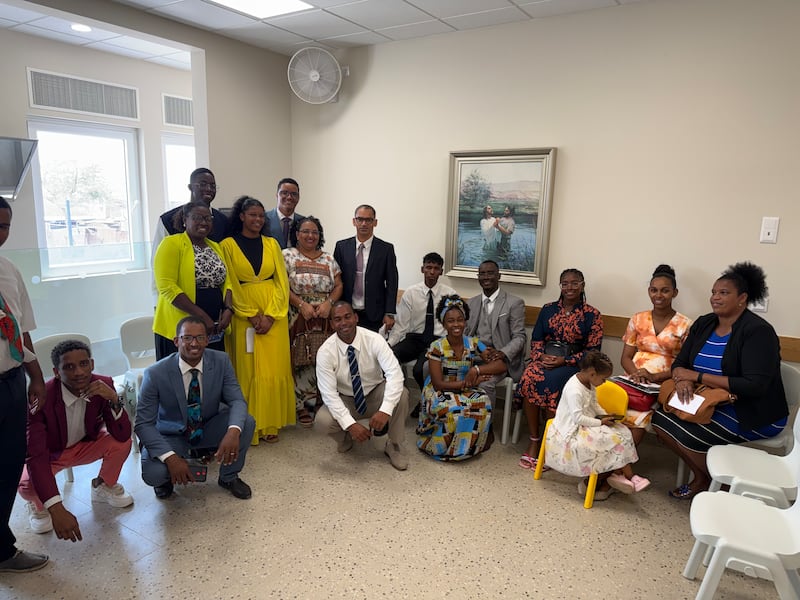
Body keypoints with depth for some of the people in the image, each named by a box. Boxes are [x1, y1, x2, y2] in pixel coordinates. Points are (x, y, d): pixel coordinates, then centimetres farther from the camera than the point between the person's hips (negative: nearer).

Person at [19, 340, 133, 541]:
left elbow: (122, 435, -24)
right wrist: (57, 509, -46)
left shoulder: (104, 385, -23)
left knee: (122, 442, -25)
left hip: (85, 446, 3)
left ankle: (103, 486, 7)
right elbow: (35, 457, -37)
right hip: (48, 453, -2)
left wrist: (113, 400, -42)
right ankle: (38, 504, 8)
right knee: (27, 486, -32)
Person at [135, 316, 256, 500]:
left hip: (209, 429, 2)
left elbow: (237, 400, -16)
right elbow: (143, 424, -19)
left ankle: (229, 477, 3)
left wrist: (233, 431, -39)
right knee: (153, 474, -30)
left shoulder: (221, 361, -16)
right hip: (171, 435, -2)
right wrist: (170, 457, -33)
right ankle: (166, 479, 11)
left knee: (247, 422, -24)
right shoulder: (156, 373, -22)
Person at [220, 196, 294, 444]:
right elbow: (230, 285, -5)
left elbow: (282, 281, 3)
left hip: (274, 314, 3)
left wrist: (270, 315, -8)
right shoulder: (228, 245, 0)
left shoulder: (272, 244, 8)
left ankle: (269, 424, 15)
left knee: (274, 369, 4)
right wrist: (252, 316, -12)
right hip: (242, 315, -2)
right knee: (247, 370, 2)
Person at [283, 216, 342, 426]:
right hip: (298, 319, -3)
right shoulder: (287, 255, 2)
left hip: (324, 319, 3)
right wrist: (301, 304, -16)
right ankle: (301, 406, 10)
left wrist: (328, 303, -9)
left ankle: (313, 402, 17)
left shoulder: (328, 259, 13)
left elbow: (338, 286, 9)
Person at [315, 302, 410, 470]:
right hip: (344, 401, 0)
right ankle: (345, 439, 8)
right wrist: (350, 424, -33)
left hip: (376, 395, 0)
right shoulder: (325, 352, -20)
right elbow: (329, 393, -22)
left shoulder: (374, 340, -21)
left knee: (401, 394, -31)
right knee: (323, 420, -30)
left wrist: (385, 410, -45)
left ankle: (395, 447, -5)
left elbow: (395, 374, -31)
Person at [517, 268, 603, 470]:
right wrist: (541, 356, -9)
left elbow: (592, 350, -3)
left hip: (572, 364, -3)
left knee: (552, 383, -35)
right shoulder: (548, 309, 13)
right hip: (545, 358, 3)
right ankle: (534, 440, -20)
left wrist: (564, 361, -14)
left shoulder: (592, 315, 2)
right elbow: (536, 339, 12)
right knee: (529, 378, -30)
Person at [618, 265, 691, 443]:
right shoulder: (637, 319, 13)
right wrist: (635, 373, -10)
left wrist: (654, 376, -16)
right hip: (634, 381, 3)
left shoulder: (685, 325, 3)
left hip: (663, 385, -3)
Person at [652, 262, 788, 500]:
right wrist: (682, 379, -21)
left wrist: (697, 376, -22)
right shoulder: (703, 324, 5)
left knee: (688, 434, -25)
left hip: (753, 414, -7)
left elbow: (755, 385, -25)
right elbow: (679, 363, 5)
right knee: (661, 418, -12)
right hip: (713, 403, 7)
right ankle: (700, 477, 7)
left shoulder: (758, 331, -16)